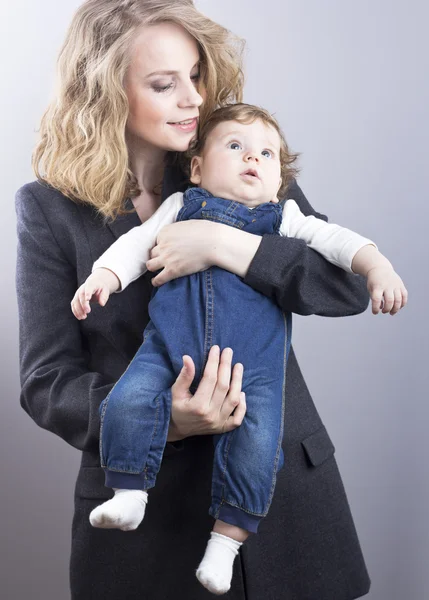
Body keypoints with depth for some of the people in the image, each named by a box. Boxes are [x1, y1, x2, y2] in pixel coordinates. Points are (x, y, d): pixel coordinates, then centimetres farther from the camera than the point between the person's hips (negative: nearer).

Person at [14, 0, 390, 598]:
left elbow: (351, 286, -8)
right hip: (140, 502, -1)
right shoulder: (51, 207, -5)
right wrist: (162, 421, -23)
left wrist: (222, 244, -21)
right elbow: (46, 380, -7)